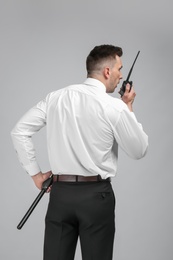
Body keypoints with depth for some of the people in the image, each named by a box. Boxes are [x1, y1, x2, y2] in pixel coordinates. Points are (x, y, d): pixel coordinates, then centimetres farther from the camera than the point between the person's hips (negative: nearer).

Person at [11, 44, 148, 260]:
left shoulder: (55, 98, 3)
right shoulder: (115, 107, -10)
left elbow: (19, 131, 3)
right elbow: (139, 150, 2)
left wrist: (35, 173, 8)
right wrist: (128, 108, 11)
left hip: (60, 192, 4)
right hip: (96, 195, -3)